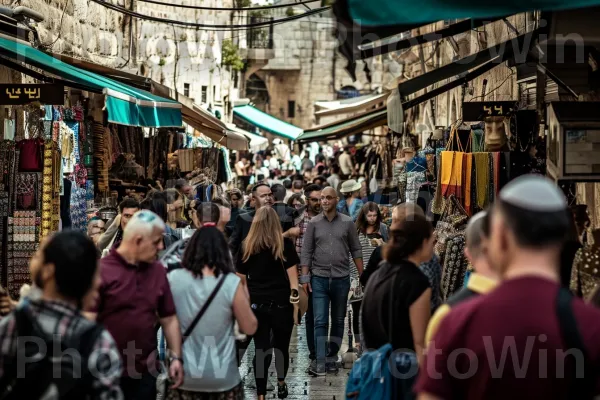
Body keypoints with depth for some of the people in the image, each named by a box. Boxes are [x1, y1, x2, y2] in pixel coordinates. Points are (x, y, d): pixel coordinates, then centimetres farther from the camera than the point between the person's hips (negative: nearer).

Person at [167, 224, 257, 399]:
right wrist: (244, 299, 9)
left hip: (183, 374, 1)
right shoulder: (232, 283, -14)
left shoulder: (173, 279, -9)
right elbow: (250, 328, -5)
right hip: (223, 378, -1)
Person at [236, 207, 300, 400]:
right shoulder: (285, 244, -3)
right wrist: (296, 305, -1)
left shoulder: (246, 246, 3)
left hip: (256, 303, 1)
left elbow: (241, 279, 7)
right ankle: (281, 384, 34)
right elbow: (292, 276, -5)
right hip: (281, 303, -1)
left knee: (261, 349, 4)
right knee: (281, 346, 16)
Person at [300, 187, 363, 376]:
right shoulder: (314, 223, 2)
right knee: (320, 321, -6)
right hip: (319, 278, -1)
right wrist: (305, 278, -4)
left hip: (341, 278, 1)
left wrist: (362, 276, 1)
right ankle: (320, 362, -8)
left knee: (338, 321, 9)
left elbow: (356, 250, 6)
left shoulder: (347, 223, 2)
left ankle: (332, 358, 19)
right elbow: (306, 252, 2)